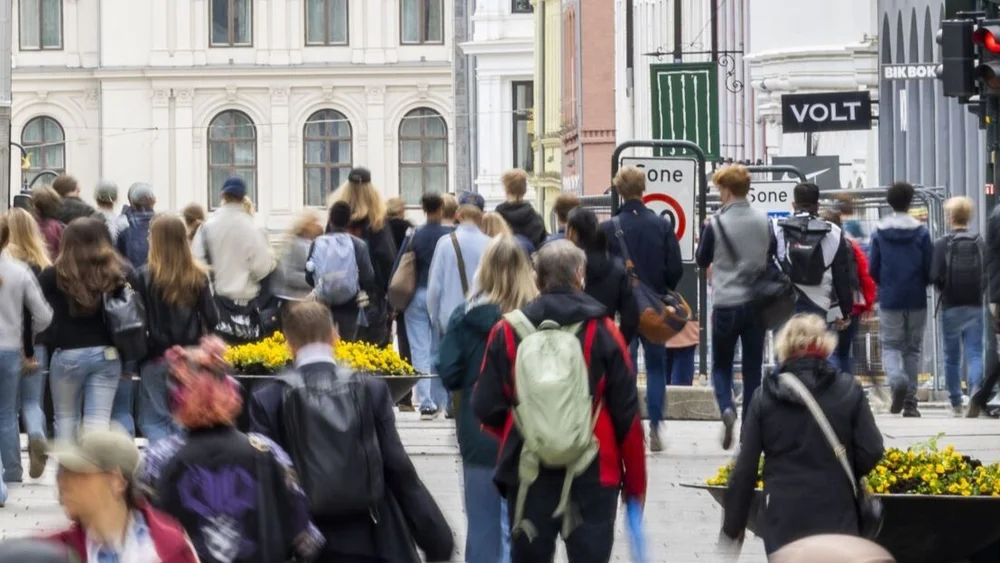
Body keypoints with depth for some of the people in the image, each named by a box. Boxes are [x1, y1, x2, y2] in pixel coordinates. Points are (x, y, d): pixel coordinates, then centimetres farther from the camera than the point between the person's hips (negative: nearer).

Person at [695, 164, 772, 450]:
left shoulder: (716, 224, -11)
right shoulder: (763, 221, -1)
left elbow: (702, 260, 3)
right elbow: (773, 256, 12)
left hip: (726, 304, -3)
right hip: (757, 302, 3)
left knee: (721, 364, 10)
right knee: (752, 368, 9)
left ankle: (726, 408, -17)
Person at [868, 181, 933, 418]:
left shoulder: (879, 233, -3)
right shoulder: (921, 232, -4)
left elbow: (873, 269, -1)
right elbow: (930, 268, -3)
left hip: (889, 299, 0)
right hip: (916, 300, 0)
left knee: (890, 346, 7)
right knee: (913, 349, 10)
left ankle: (897, 380, -25)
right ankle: (910, 402, 8)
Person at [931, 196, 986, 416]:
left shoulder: (942, 244, -8)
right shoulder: (980, 244, 0)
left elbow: (935, 277, -11)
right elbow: (988, 275, 0)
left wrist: (943, 290, 9)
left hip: (951, 307, -1)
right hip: (976, 307, 1)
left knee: (952, 357, 10)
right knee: (975, 353, 0)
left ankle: (956, 403, 13)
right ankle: (975, 389, -26)